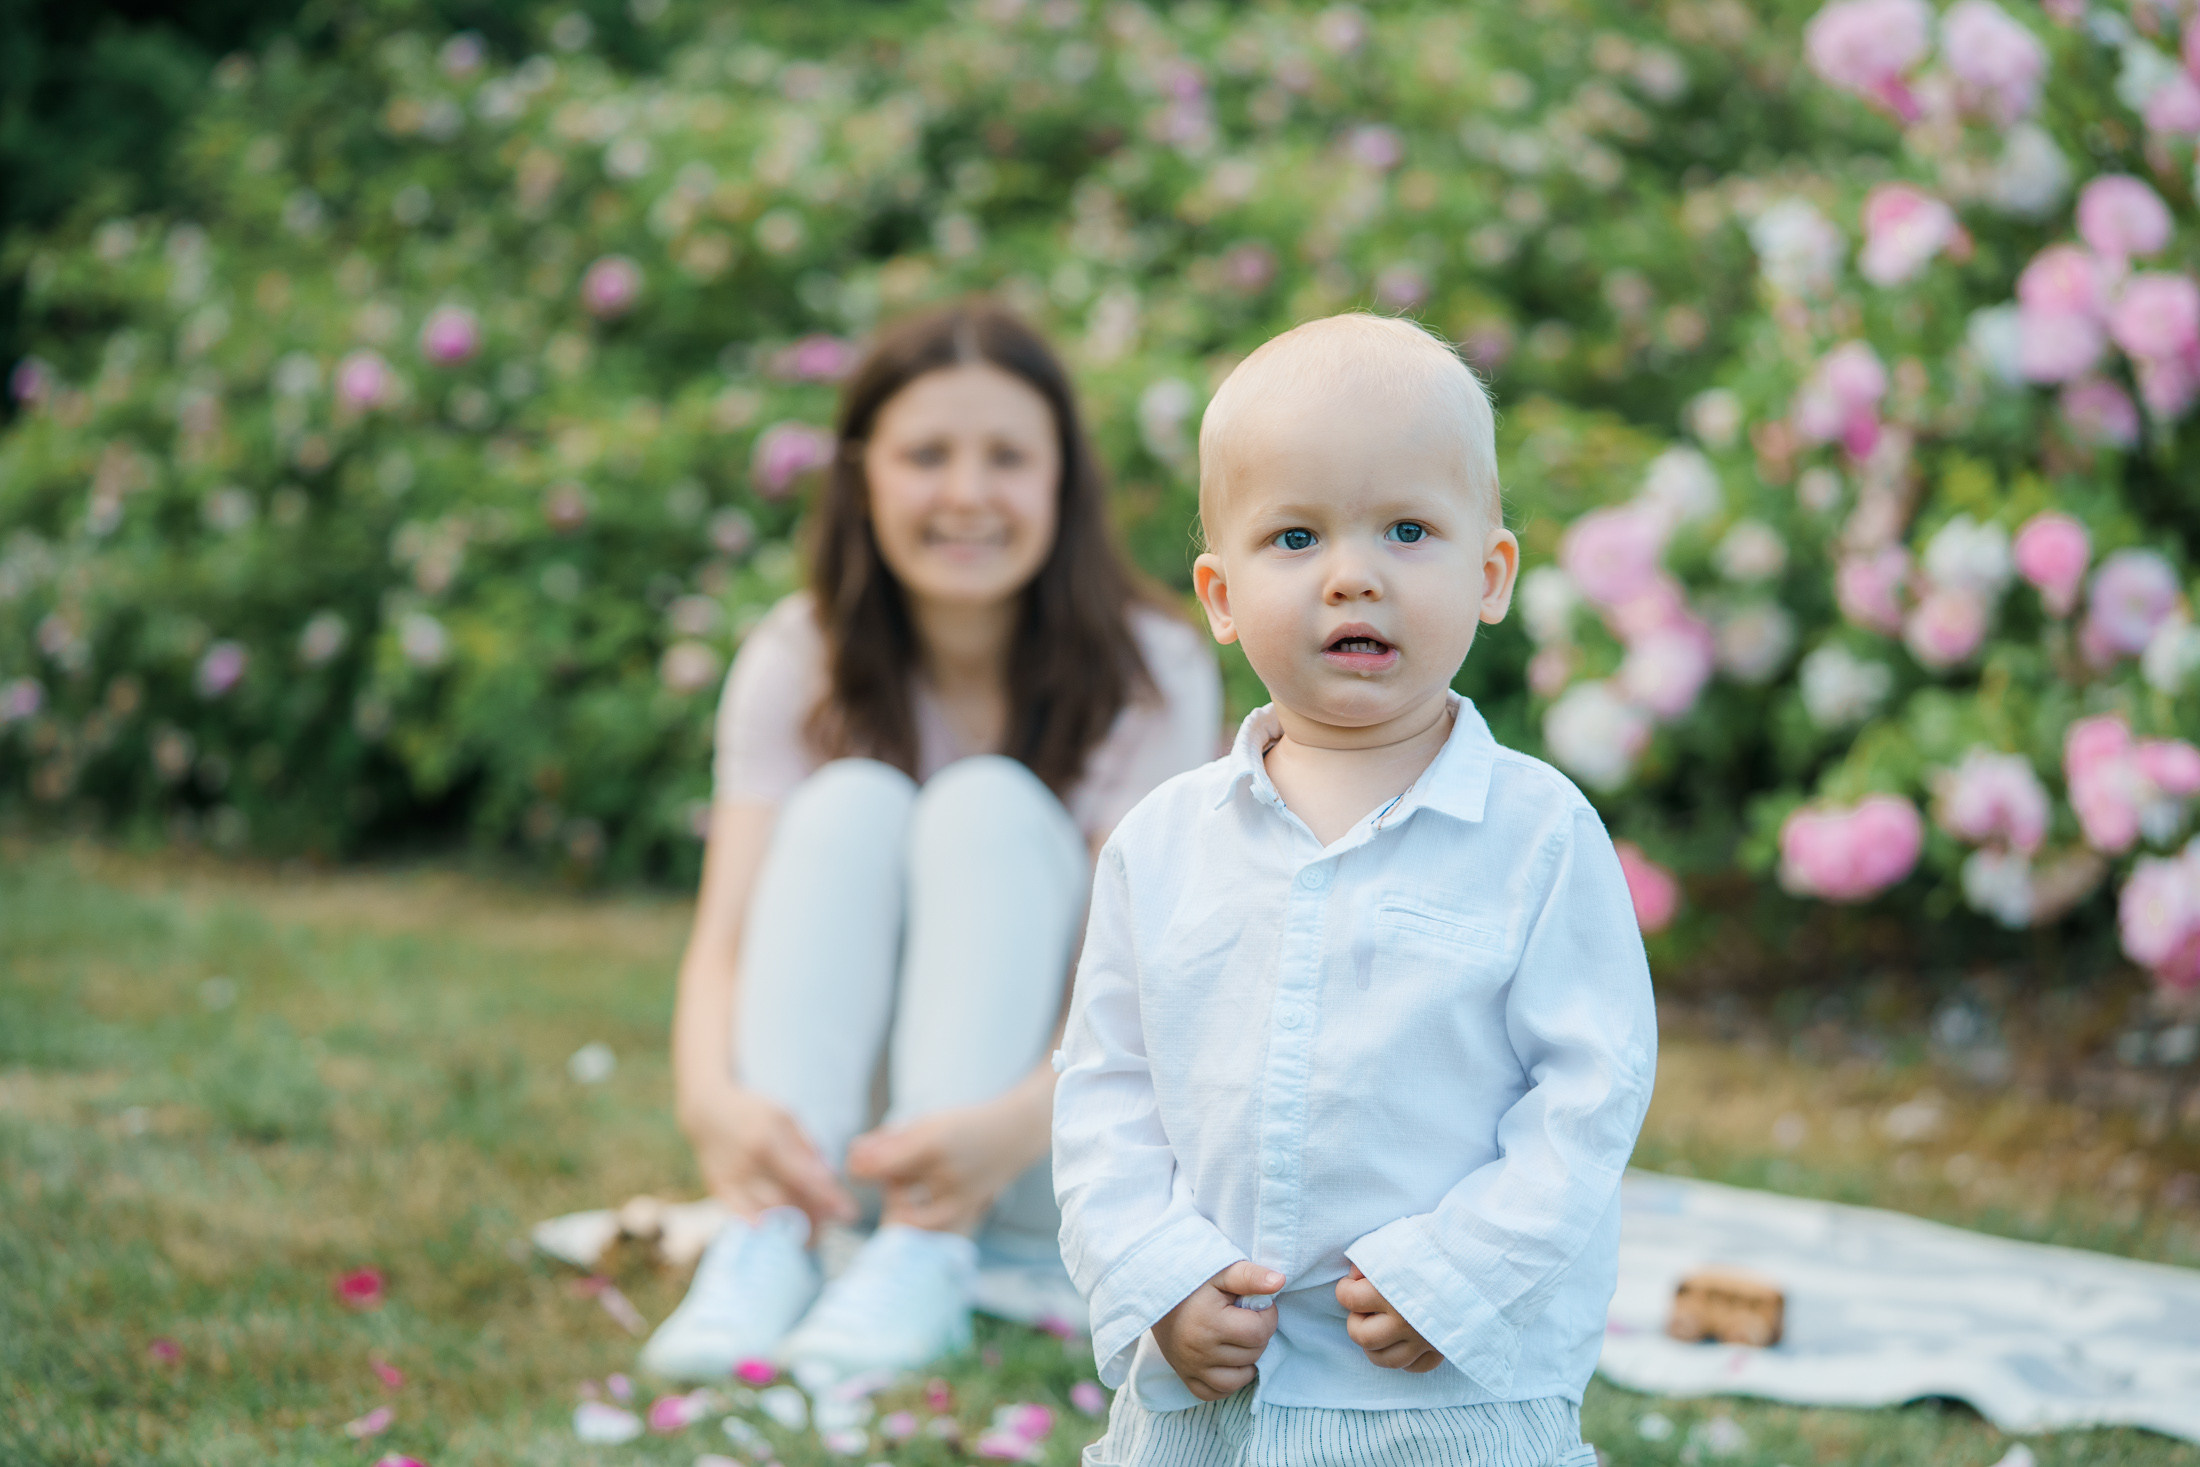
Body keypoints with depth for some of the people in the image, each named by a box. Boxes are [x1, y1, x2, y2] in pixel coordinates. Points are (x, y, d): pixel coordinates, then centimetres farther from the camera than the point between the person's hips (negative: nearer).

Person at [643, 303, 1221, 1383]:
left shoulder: (1147, 676, -13)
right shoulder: (798, 664, -7)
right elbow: (724, 939, -18)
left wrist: (1015, 1129, -45)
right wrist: (713, 1101, -42)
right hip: (846, 1126, 2)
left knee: (989, 804, -25)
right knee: (852, 800, -23)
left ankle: (926, 1259, -38)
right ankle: (766, 1242, -38)